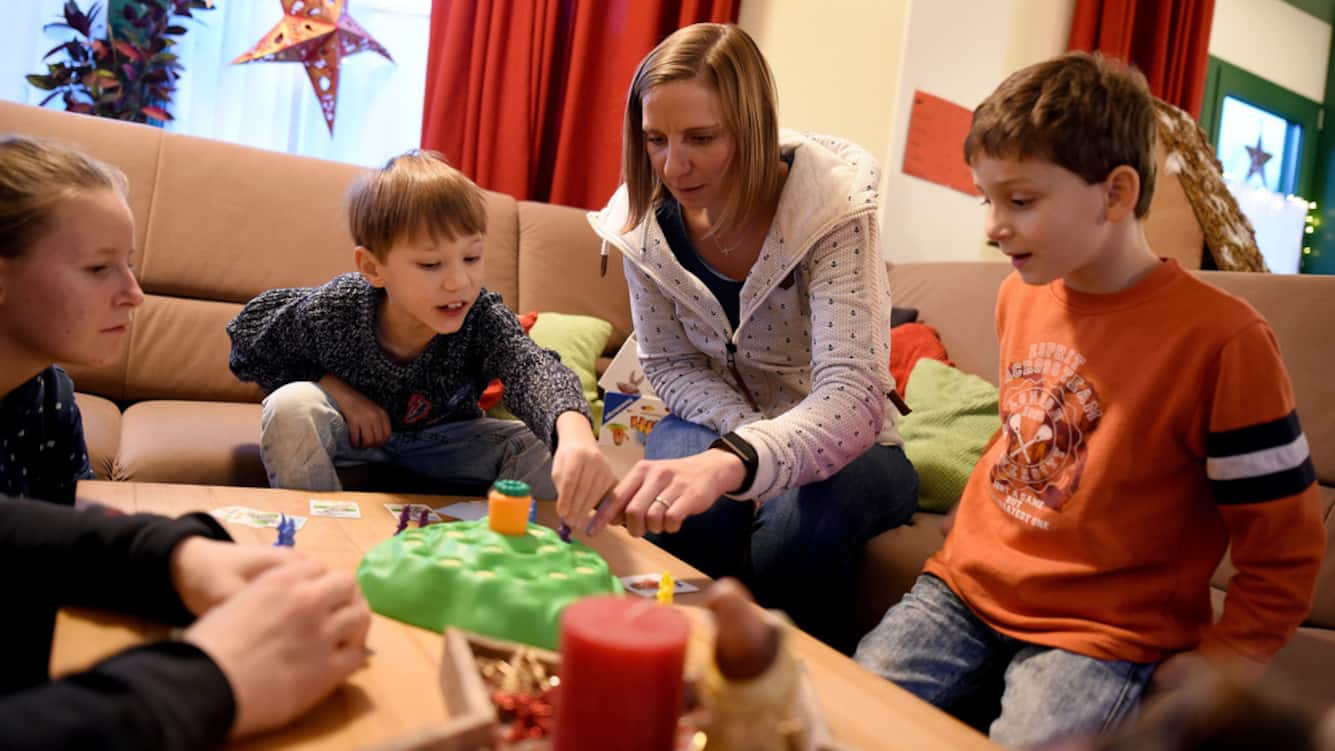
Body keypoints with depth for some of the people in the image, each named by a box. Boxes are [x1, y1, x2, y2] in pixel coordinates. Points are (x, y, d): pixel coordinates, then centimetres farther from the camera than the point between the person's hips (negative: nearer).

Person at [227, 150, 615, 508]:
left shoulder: (483, 317, -30)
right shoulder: (333, 312, -30)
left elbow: (533, 369, -51)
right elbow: (249, 335, -10)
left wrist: (575, 433, -74)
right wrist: (337, 389, -23)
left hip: (438, 433, 0)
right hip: (352, 430, 0)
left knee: (530, 447, -24)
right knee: (292, 406, -31)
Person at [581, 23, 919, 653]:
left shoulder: (830, 208, -26)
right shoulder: (645, 218, -13)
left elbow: (852, 396, -38)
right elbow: (668, 364, -3)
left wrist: (732, 461, -57)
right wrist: (751, 436, -22)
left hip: (841, 446, -2)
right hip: (722, 424, 3)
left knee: (803, 516, -34)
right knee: (682, 503, -30)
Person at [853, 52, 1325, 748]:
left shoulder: (1222, 338, -16)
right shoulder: (1019, 297, 3)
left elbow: (1283, 544, -8)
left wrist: (1215, 663, -7)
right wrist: (980, 546, 14)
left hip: (1099, 630, -4)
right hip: (969, 585, 5)